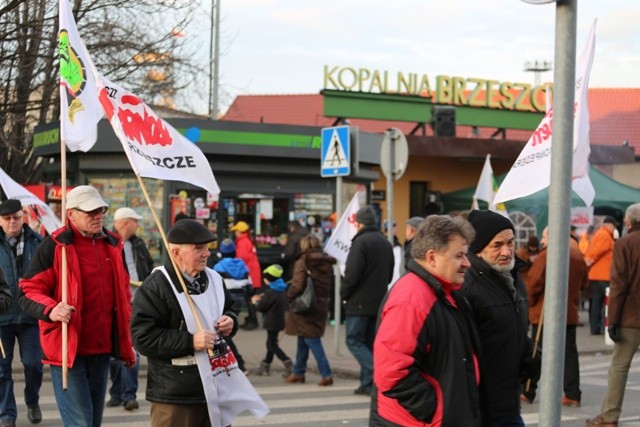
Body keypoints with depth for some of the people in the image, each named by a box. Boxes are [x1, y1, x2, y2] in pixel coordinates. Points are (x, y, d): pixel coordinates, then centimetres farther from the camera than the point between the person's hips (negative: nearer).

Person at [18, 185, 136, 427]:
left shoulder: (113, 245, 11)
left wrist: (126, 339, 19)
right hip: (67, 351, -6)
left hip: (102, 351, 6)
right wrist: (51, 310, -26)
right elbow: (27, 293, -6)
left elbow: (123, 291, 23)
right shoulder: (53, 246, -7)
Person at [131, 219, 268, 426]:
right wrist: (190, 342, -23)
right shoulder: (155, 287, -15)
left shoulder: (213, 279, 9)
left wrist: (230, 321, 2)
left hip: (215, 387, 8)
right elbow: (142, 337, -19)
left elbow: (228, 310, 27)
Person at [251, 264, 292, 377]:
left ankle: (287, 363, -18)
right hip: (280, 320, 9)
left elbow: (261, 307, -14)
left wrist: (255, 301, 7)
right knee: (271, 343, 16)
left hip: (272, 322, -9)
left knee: (272, 345, -5)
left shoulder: (270, 292, -20)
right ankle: (265, 366, 25)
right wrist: (262, 299, 18)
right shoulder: (283, 290, 7)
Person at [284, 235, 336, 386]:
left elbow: (297, 286, -20)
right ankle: (298, 372, 26)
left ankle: (326, 374, -11)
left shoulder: (302, 263, -14)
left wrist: (289, 296, -3)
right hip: (322, 305, 7)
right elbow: (330, 284, 10)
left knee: (312, 341, -4)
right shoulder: (327, 264, 7)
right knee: (303, 340, 18)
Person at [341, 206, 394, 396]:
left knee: (354, 340, -2)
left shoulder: (361, 241, -13)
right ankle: (367, 383, 12)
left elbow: (352, 273, -18)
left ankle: (376, 372, -17)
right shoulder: (385, 243, 13)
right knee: (369, 342, 13)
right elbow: (389, 273, 19)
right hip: (379, 302, 8)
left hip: (359, 302, -8)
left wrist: (344, 294, -4)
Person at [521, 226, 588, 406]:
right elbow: (584, 283, 15)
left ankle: (528, 392, 11)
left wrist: (529, 303, -2)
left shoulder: (547, 256, -15)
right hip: (570, 312, 5)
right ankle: (573, 394, 5)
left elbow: (533, 283, -16)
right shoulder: (578, 257, 6)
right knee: (569, 352, 9)